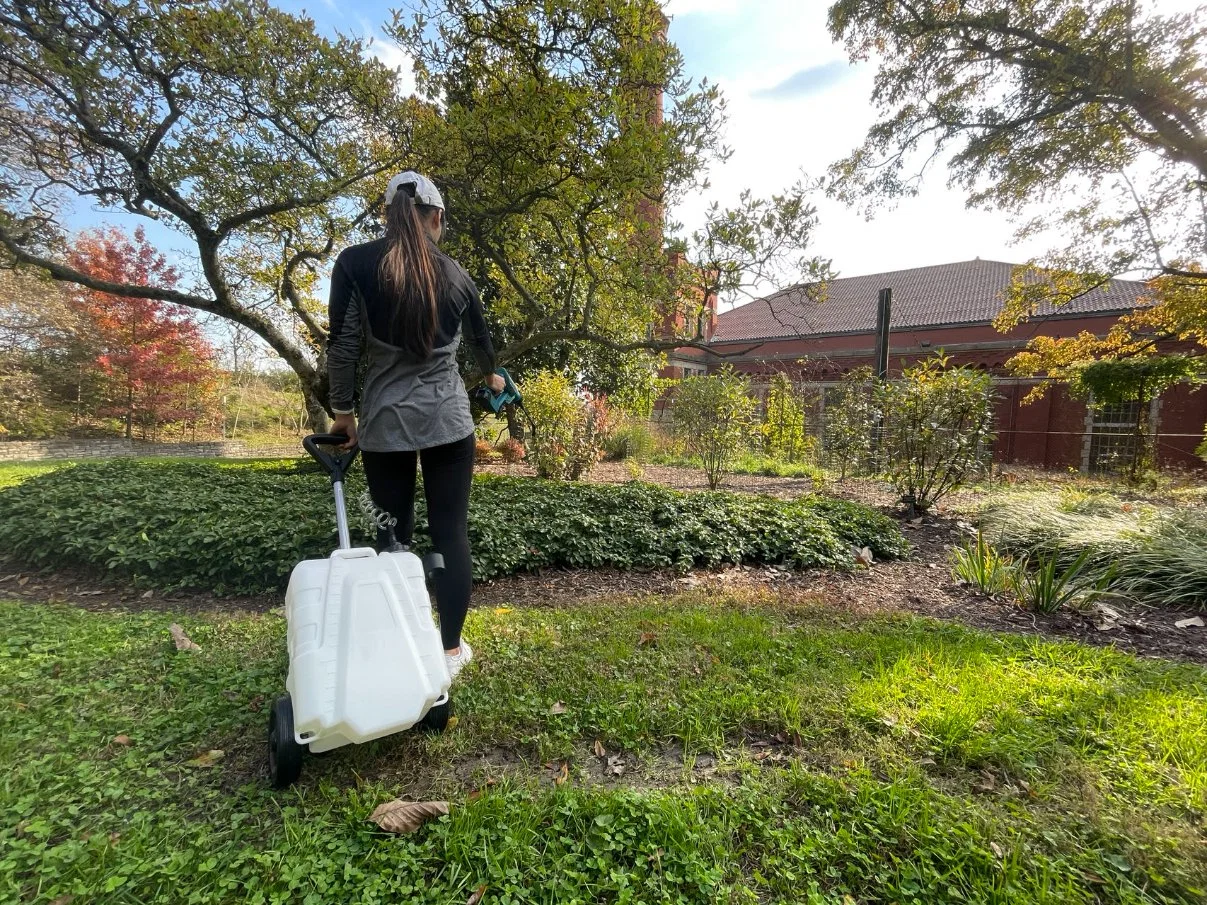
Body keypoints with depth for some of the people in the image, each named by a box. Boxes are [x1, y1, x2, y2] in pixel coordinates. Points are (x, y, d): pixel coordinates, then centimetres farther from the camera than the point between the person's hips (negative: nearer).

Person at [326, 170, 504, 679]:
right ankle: (451, 649, 16)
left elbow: (342, 346, -4)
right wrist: (492, 377, 41)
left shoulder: (355, 263, 0)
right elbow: (480, 337, 22)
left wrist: (342, 411, 7)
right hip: (447, 418, 1)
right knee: (451, 533, 6)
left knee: (393, 538, 9)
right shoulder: (454, 274, 7)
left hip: (385, 422, 0)